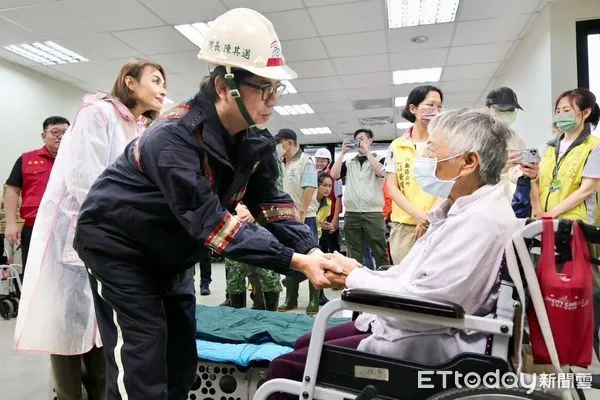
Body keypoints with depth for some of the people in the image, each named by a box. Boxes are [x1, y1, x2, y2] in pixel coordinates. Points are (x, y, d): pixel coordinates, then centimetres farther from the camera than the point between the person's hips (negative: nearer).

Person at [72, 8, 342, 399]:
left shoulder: (255, 139, -10)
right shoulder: (173, 137, -33)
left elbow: (271, 201, -9)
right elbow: (210, 221, -36)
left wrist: (312, 250, -25)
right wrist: (295, 262, -39)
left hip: (170, 251, 7)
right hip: (117, 244, -7)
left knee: (181, 360, 12)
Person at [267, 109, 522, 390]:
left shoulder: (481, 221, -23)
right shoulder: (461, 209, 11)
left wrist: (355, 276, -12)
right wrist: (356, 274, -1)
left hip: (426, 345, -10)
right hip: (410, 327, 10)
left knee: (285, 367, -11)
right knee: (304, 345, 17)